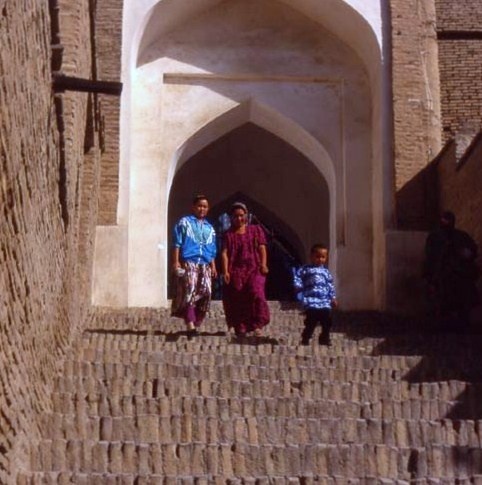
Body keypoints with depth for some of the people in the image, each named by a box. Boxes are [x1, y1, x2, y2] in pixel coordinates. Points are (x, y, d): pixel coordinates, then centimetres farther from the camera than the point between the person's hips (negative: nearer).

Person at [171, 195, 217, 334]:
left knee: (205, 293, -7)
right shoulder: (184, 222, 10)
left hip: (205, 266, 5)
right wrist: (176, 262, -6)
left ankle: (197, 324, 1)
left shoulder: (210, 228, 23)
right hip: (188, 263, -5)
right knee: (189, 290, -19)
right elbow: (177, 244, 3)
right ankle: (190, 325, -27)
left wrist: (213, 267, 12)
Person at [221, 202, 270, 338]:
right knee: (237, 300, -1)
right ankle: (240, 328, 7)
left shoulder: (256, 230, 13)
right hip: (236, 271, 1)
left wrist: (263, 264, -9)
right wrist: (225, 271, -11)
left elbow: (262, 248, 6)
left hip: (254, 269, -1)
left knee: (256, 293, -20)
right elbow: (224, 253, 2)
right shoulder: (229, 234, 11)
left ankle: (257, 325, -17)